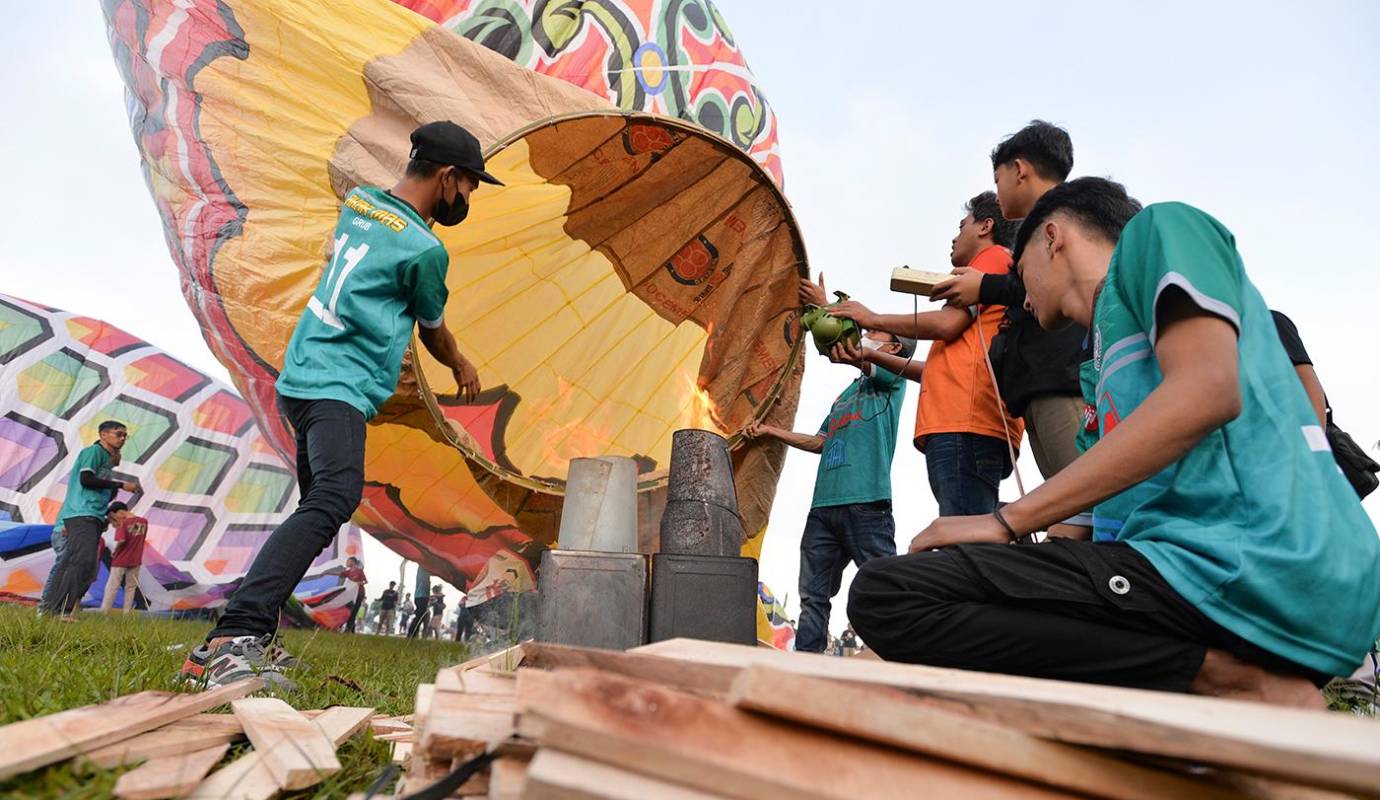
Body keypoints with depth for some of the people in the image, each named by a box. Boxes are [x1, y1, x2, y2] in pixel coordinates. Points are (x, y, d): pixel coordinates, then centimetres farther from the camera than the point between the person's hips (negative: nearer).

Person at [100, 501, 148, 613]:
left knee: (112, 586, 5)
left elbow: (121, 540, -24)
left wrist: (114, 552, -7)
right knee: (130, 587, 11)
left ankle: (104, 611, 8)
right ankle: (127, 613, 11)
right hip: (136, 561, 5)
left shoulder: (123, 523, -14)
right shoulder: (144, 521, 3)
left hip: (120, 560, -5)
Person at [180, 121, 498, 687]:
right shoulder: (425, 250, -9)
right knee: (337, 497, -28)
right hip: (336, 388, -10)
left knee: (320, 507, 12)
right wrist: (462, 367, 27)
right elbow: (433, 333, 8)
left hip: (302, 377, 10)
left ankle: (248, 640, 11)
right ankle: (232, 638, -40)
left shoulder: (358, 200, 12)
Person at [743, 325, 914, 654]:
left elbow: (867, 363, -14)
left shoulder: (893, 374, 9)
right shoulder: (846, 394, 31)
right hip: (824, 505, 8)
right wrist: (770, 431, 34)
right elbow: (819, 442, 33)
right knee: (813, 596, 5)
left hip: (866, 502, -7)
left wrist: (853, 357, -35)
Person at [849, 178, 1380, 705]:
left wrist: (1007, 521, -14)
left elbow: (1206, 391, -14)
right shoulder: (1106, 362, 28)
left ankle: (1236, 681, -12)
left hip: (1240, 563, -10)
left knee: (885, 594, -18)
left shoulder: (1161, 229, 5)